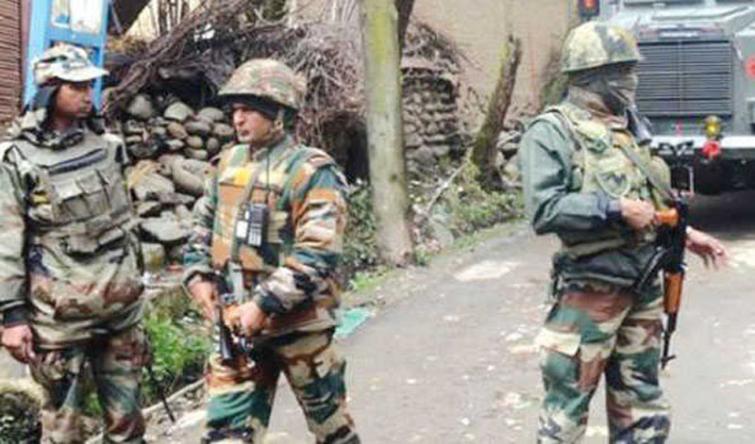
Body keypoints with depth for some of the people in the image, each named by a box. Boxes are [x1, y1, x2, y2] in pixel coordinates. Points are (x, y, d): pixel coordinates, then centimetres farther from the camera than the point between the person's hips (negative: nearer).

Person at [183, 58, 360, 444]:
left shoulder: (312, 173, -14)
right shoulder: (230, 163, 7)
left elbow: (316, 255, -21)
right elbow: (203, 225, 18)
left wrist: (265, 304, -24)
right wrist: (199, 276, 2)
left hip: (297, 323, -5)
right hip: (237, 324, 6)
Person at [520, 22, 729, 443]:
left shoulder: (629, 125, 13)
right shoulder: (552, 132, -12)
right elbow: (544, 211, -23)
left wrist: (686, 234, 13)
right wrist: (614, 207, -23)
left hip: (645, 285, 8)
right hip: (591, 290, -8)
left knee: (644, 408, 17)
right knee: (567, 408, 3)